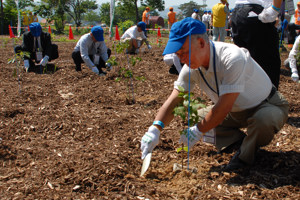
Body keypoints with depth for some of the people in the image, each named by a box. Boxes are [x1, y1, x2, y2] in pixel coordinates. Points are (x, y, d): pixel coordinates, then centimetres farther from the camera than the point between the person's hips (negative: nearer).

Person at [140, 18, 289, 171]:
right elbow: (173, 101, -15)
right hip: (237, 111, 6)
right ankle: (239, 141, 5)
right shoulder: (191, 68, -14)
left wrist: (198, 130, -25)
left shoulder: (232, 59, -36)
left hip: (269, 105, -6)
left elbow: (224, 107, -34)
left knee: (263, 120, -40)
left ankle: (245, 155, -9)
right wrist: (155, 129, -31)